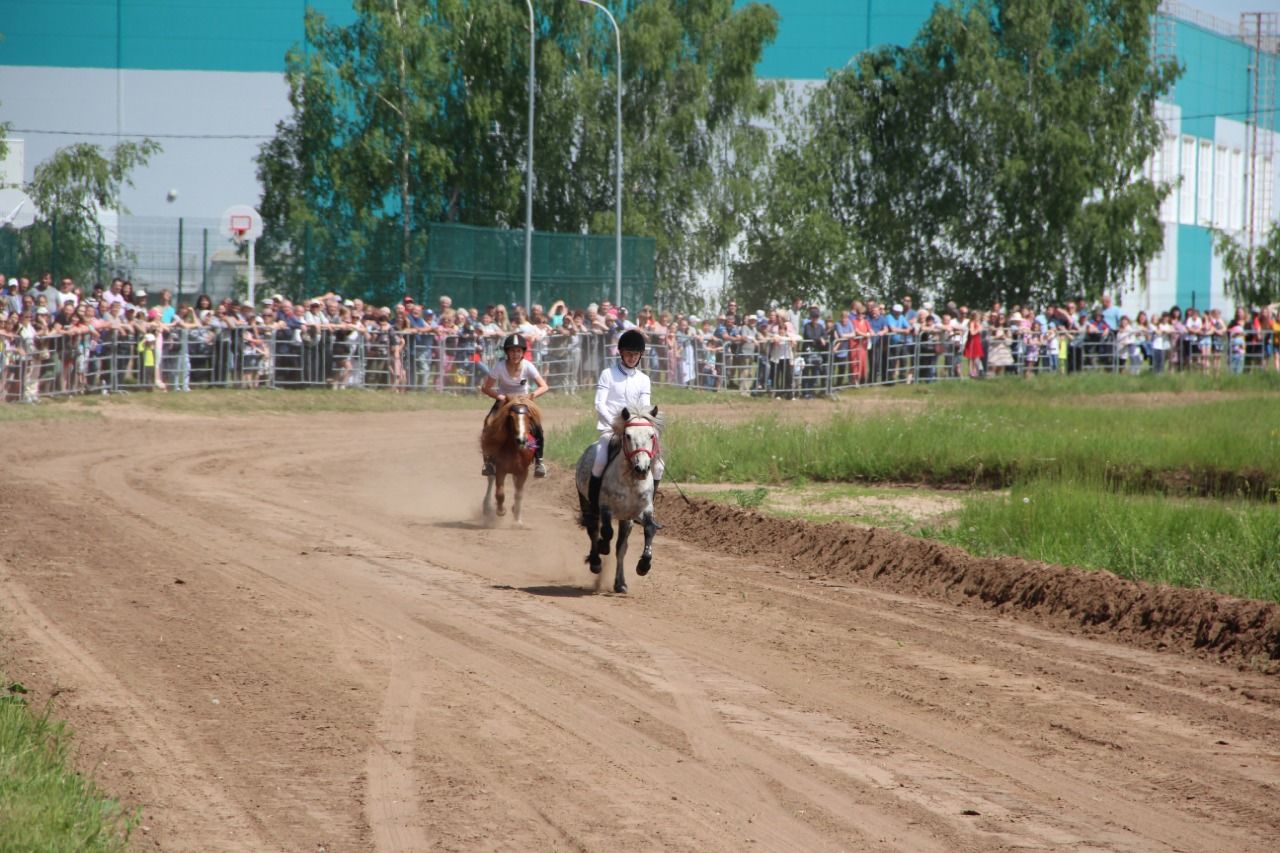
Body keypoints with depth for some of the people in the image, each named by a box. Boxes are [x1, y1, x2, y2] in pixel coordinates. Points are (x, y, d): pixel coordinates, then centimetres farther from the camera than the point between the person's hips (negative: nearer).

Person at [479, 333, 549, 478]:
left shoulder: (528, 366, -19)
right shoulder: (499, 367, -21)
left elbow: (544, 387, -18)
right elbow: (485, 388, -17)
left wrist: (534, 394, -39)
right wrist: (498, 396, -34)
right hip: (503, 400, 0)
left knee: (537, 427, -24)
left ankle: (539, 461, -8)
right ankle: (489, 461, -12)